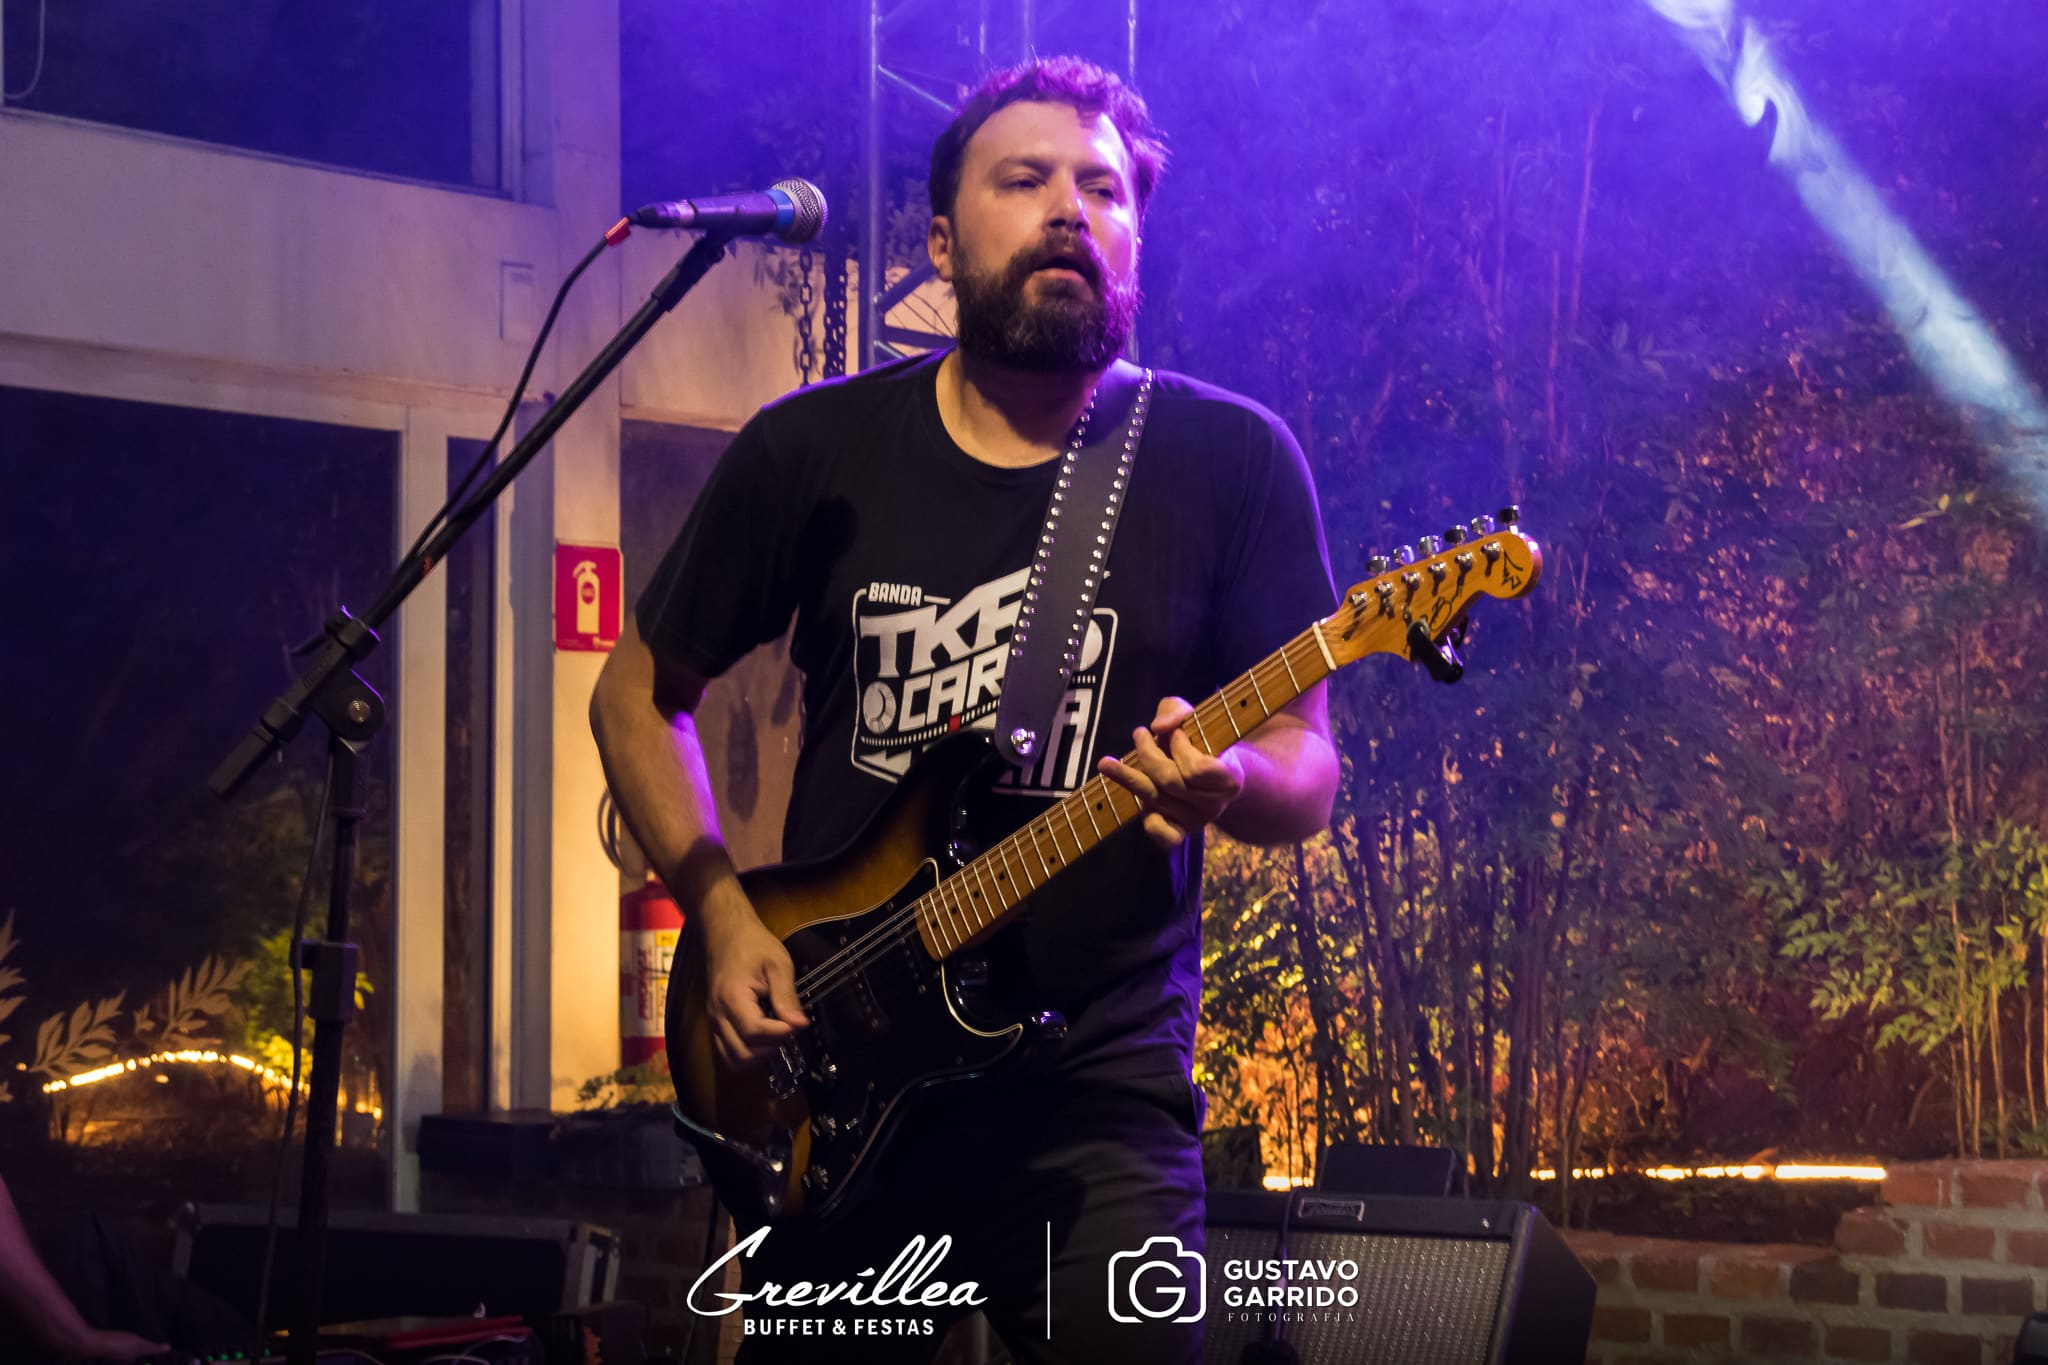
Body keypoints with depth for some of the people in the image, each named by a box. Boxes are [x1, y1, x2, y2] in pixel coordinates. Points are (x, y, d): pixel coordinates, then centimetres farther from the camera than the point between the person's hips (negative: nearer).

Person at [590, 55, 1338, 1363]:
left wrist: (1229, 780, -24)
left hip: (1098, 1084, -2)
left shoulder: (1229, 459, -1)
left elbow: (1306, 766, 0)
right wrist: (724, 915, -1)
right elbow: (641, 694, 12)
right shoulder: (816, 448, 3)